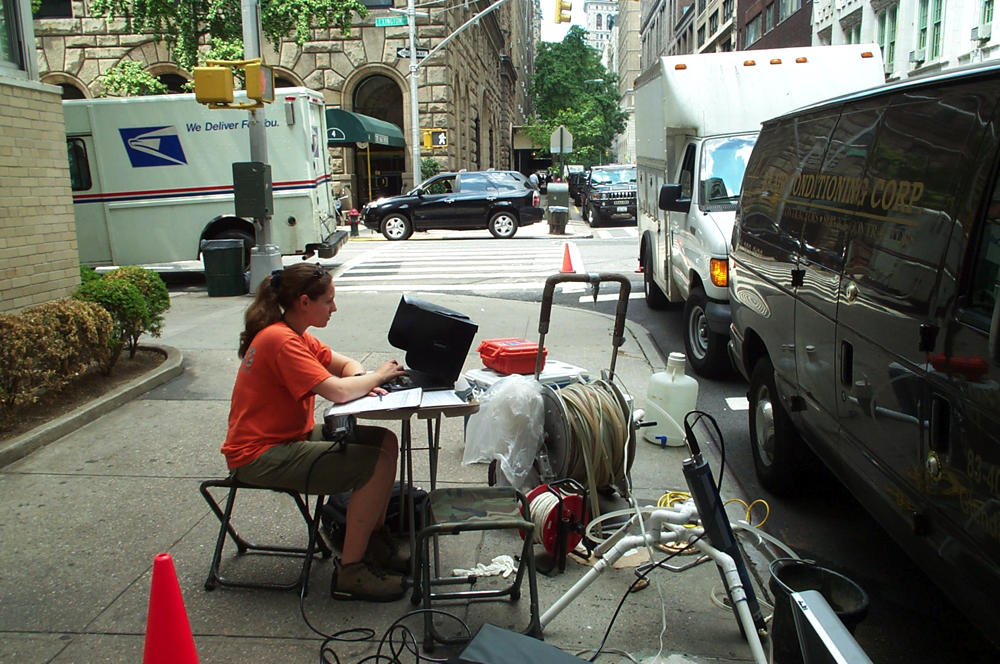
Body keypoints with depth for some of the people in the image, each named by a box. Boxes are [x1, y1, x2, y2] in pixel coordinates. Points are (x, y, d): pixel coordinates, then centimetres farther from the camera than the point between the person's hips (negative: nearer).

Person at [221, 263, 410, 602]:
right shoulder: (280, 341, -22)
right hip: (259, 456, -10)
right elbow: (337, 391, -30)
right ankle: (350, 572, -9)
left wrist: (364, 381, -9)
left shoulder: (294, 335, 10)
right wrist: (378, 376, -12)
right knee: (378, 463, -19)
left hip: (290, 437, 10)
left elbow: (346, 364, 14)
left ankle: (376, 543, 15)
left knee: (385, 441, 3)